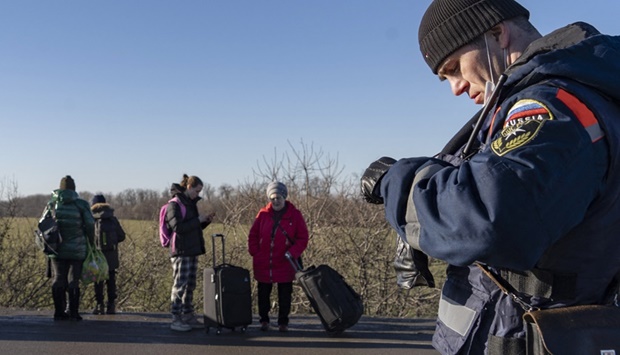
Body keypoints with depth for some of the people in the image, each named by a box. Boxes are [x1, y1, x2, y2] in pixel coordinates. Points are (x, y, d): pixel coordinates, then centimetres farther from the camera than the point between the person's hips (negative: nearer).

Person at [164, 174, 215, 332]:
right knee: (180, 285, -6)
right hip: (181, 252, -9)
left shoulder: (191, 204, 17)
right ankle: (176, 320, -1)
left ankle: (188, 316, 17)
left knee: (190, 286, 10)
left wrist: (206, 221, 6)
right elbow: (178, 227, -20)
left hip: (192, 251, 9)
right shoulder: (174, 204, -9)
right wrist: (198, 219, -16)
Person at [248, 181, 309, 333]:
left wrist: (293, 253, -15)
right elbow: (253, 235, 9)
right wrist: (255, 252, -2)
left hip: (285, 264, -1)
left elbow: (303, 238, -3)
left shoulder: (295, 215, -3)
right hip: (263, 264, 2)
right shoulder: (263, 214, 1)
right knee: (263, 293, 9)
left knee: (285, 295, 6)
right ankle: (264, 320, 22)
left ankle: (283, 322, 17)